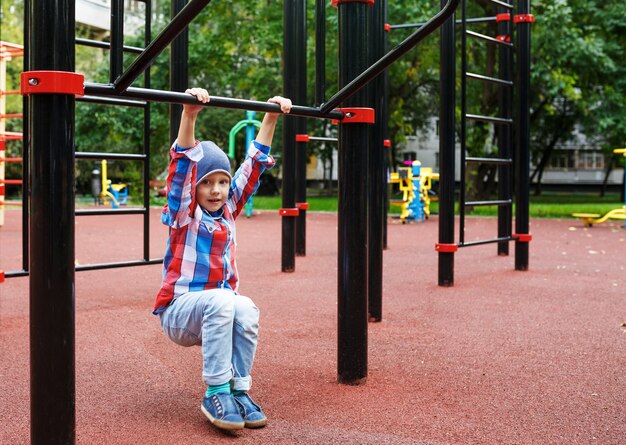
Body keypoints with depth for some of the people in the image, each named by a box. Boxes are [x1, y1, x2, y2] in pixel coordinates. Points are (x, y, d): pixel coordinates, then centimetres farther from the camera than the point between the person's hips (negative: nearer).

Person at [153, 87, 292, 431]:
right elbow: (184, 162, -21)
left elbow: (254, 163, 7)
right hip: (179, 312, -4)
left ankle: (238, 390, -19)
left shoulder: (229, 208, 7)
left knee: (246, 308, -30)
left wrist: (271, 116, 4)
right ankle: (215, 393, -28)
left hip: (219, 310, 4)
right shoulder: (184, 214, -5)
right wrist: (189, 114, -33)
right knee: (221, 300, -36)